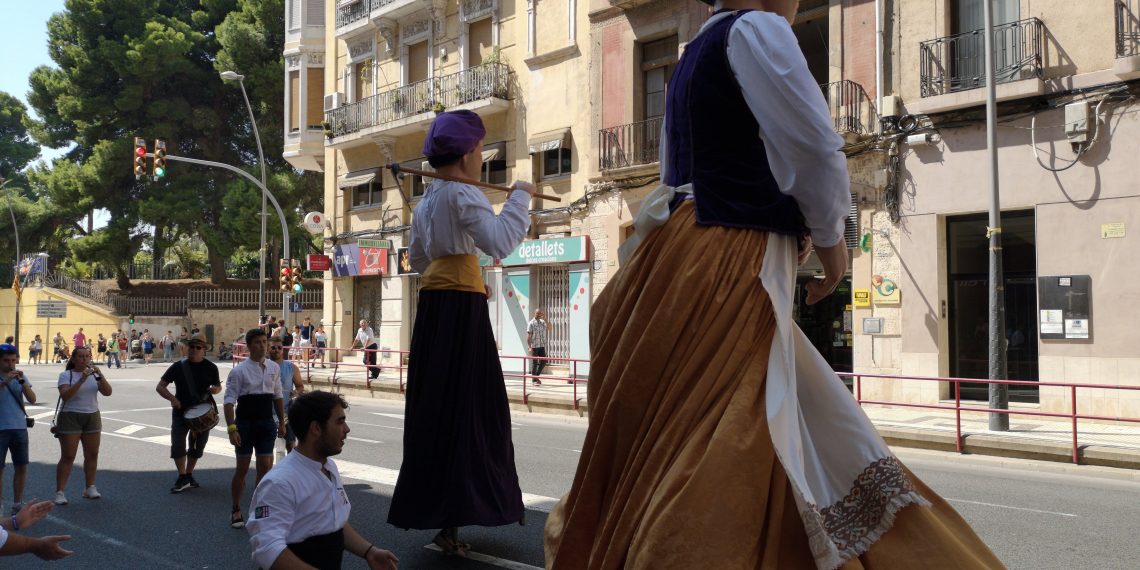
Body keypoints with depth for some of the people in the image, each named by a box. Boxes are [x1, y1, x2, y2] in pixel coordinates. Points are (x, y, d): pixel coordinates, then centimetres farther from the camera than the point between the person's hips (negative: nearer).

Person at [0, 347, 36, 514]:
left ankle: (17, 505, 18)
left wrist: (22, 381, -16)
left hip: (19, 427, 4)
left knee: (21, 467, 7)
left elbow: (32, 399, -3)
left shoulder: (21, 376, 7)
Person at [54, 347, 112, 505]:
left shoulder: (94, 373, 7)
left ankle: (90, 488, 19)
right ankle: (60, 492, -2)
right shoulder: (66, 375, -4)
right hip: (70, 416, -4)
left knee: (92, 454, 7)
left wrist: (100, 375, -18)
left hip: (92, 416, 5)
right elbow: (65, 395, -20)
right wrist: (82, 380, -26)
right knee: (68, 456, -6)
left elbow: (107, 392, -4)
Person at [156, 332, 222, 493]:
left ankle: (188, 475, 27)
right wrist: (172, 398, -17)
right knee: (177, 445, -12)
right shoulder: (178, 367, -3)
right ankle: (183, 478, -2)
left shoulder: (210, 368, 0)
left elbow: (218, 386, 15)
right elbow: (160, 387, 0)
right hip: (181, 411, -1)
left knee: (197, 447, 10)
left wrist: (215, 389, -10)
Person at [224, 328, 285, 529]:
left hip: (266, 423, 4)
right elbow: (229, 401, -12)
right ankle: (236, 511, 22)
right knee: (242, 469, 5)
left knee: (265, 467, 3)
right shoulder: (239, 371, -10)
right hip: (245, 423, -4)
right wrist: (232, 428, -20)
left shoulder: (274, 368, 5)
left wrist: (282, 422, 14)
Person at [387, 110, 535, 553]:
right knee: (464, 406, -6)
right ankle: (451, 521, -6)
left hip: (433, 305, 9)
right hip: (461, 308, -9)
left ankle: (431, 508, 21)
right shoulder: (463, 195, -10)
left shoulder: (426, 202, 17)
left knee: (435, 406, 12)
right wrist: (519, 197, -13)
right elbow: (500, 242, -24)